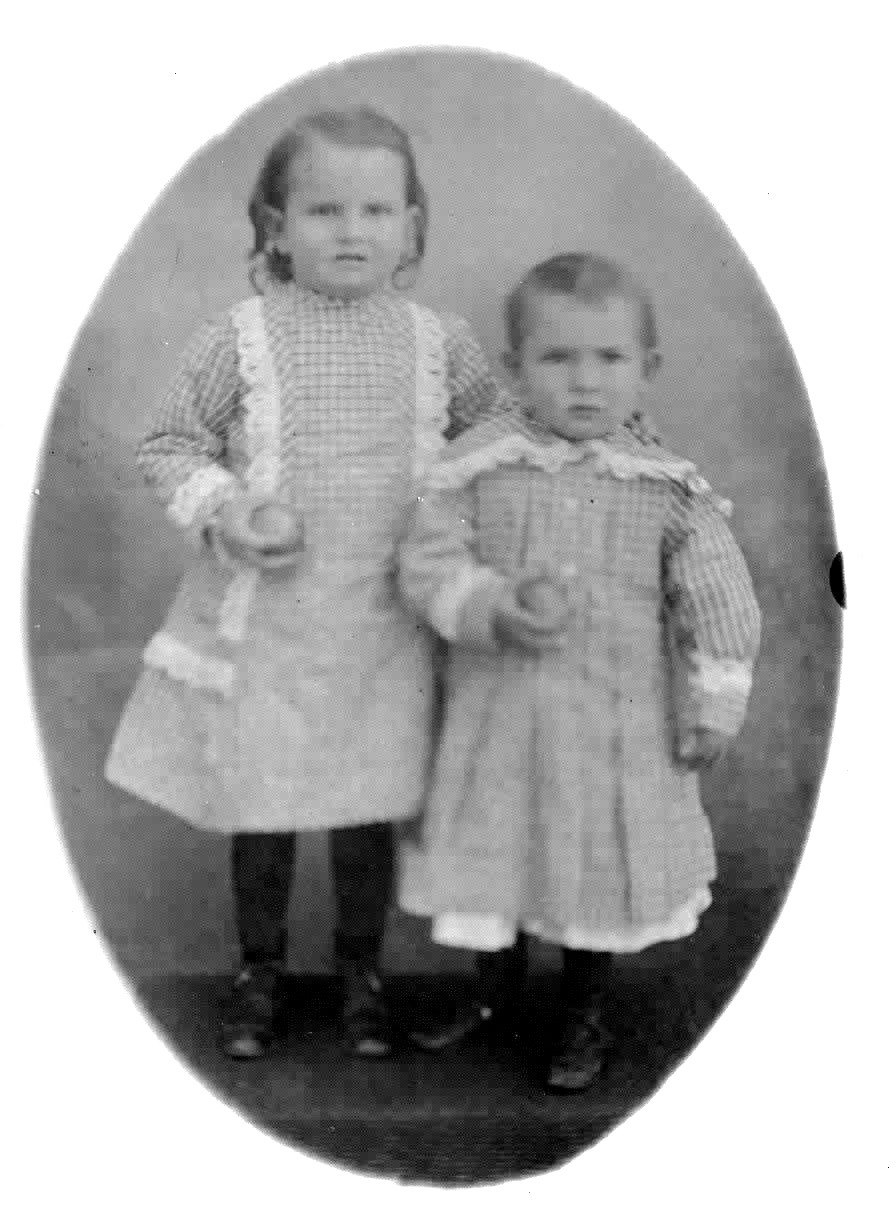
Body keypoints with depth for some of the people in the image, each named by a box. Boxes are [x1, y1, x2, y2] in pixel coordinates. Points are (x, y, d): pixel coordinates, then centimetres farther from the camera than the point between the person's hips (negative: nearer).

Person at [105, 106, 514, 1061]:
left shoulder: (437, 340, 0)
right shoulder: (239, 340, -7)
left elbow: (496, 427, 16)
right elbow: (170, 445, 0)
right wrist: (221, 512, -16)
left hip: (384, 623, 1)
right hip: (264, 621, -1)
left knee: (369, 812, 10)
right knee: (259, 809, 12)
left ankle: (361, 971, 33)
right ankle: (260, 970, 34)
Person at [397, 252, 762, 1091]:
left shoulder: (668, 486, -6)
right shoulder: (479, 465, -7)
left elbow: (717, 600, -1)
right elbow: (428, 563, -9)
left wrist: (714, 708, -2)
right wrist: (496, 612, -26)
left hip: (619, 723, 0)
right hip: (497, 714, 0)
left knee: (603, 865, 13)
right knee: (492, 853, 15)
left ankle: (582, 1018, 37)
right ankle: (495, 991, 43)